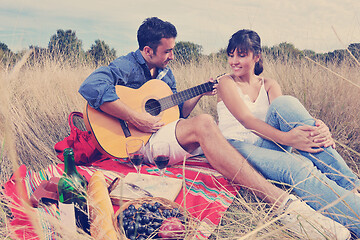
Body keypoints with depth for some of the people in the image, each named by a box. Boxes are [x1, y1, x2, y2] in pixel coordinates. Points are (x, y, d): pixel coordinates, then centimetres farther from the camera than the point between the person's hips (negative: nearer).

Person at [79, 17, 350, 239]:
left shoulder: (166, 73, 20)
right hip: (135, 142, -7)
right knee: (203, 124, -30)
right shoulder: (125, 67, -5)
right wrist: (136, 118, -26)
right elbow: (90, 87, -25)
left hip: (165, 139, 7)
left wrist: (199, 94, 8)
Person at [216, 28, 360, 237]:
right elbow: (246, 120, -16)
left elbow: (287, 113, -6)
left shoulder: (269, 85, 15)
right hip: (238, 147, -3)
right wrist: (285, 138, -34)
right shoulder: (226, 83, 2)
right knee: (297, 168, -34)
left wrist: (318, 128, -30)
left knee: (284, 103, -27)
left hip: (266, 145, 3)